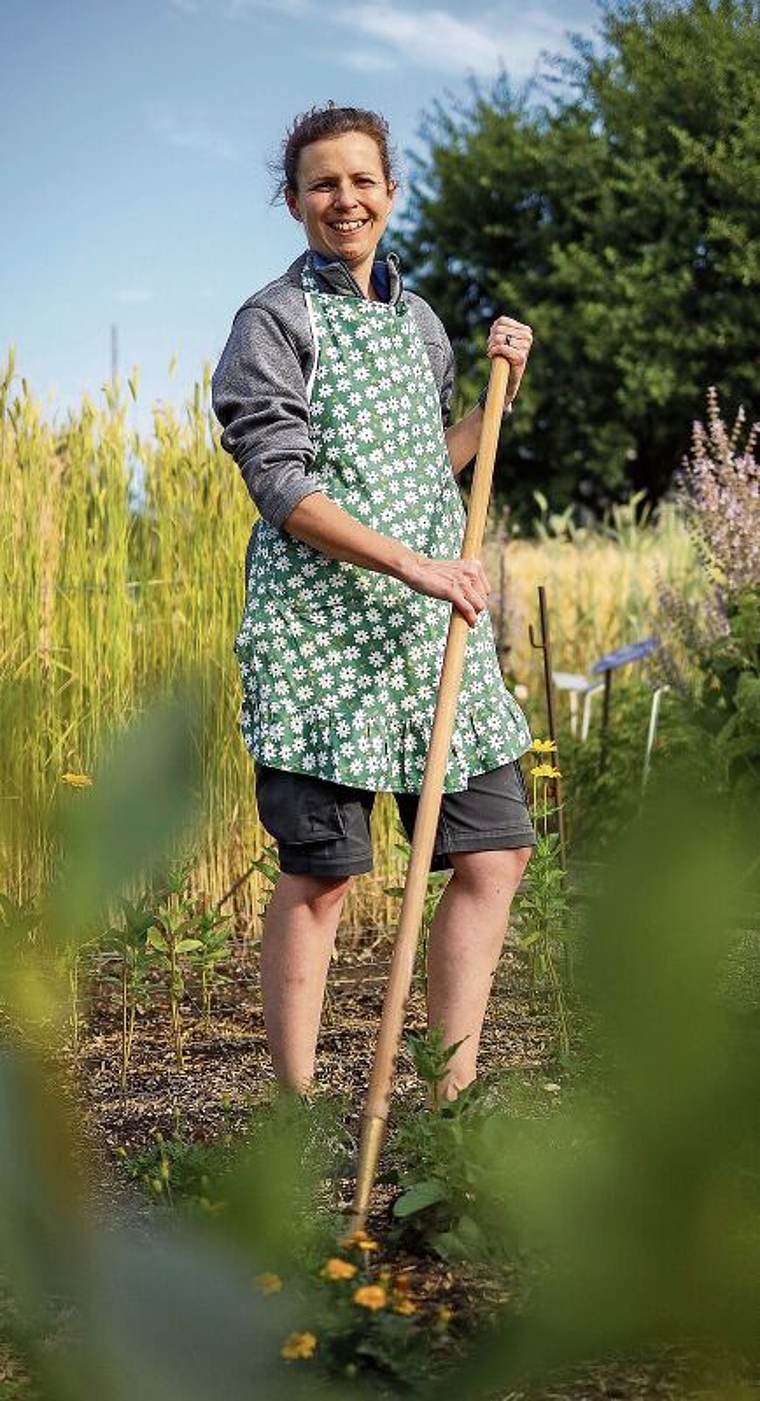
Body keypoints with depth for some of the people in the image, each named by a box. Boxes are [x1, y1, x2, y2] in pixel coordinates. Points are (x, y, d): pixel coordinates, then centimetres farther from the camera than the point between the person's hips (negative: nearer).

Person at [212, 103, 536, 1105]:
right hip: (322, 628, -6)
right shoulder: (274, 321, -1)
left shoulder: (417, 320, 18)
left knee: (494, 854, 2)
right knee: (320, 874, -4)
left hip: (437, 626, 7)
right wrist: (414, 564, -20)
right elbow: (283, 488, -11)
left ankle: (451, 1103, 11)